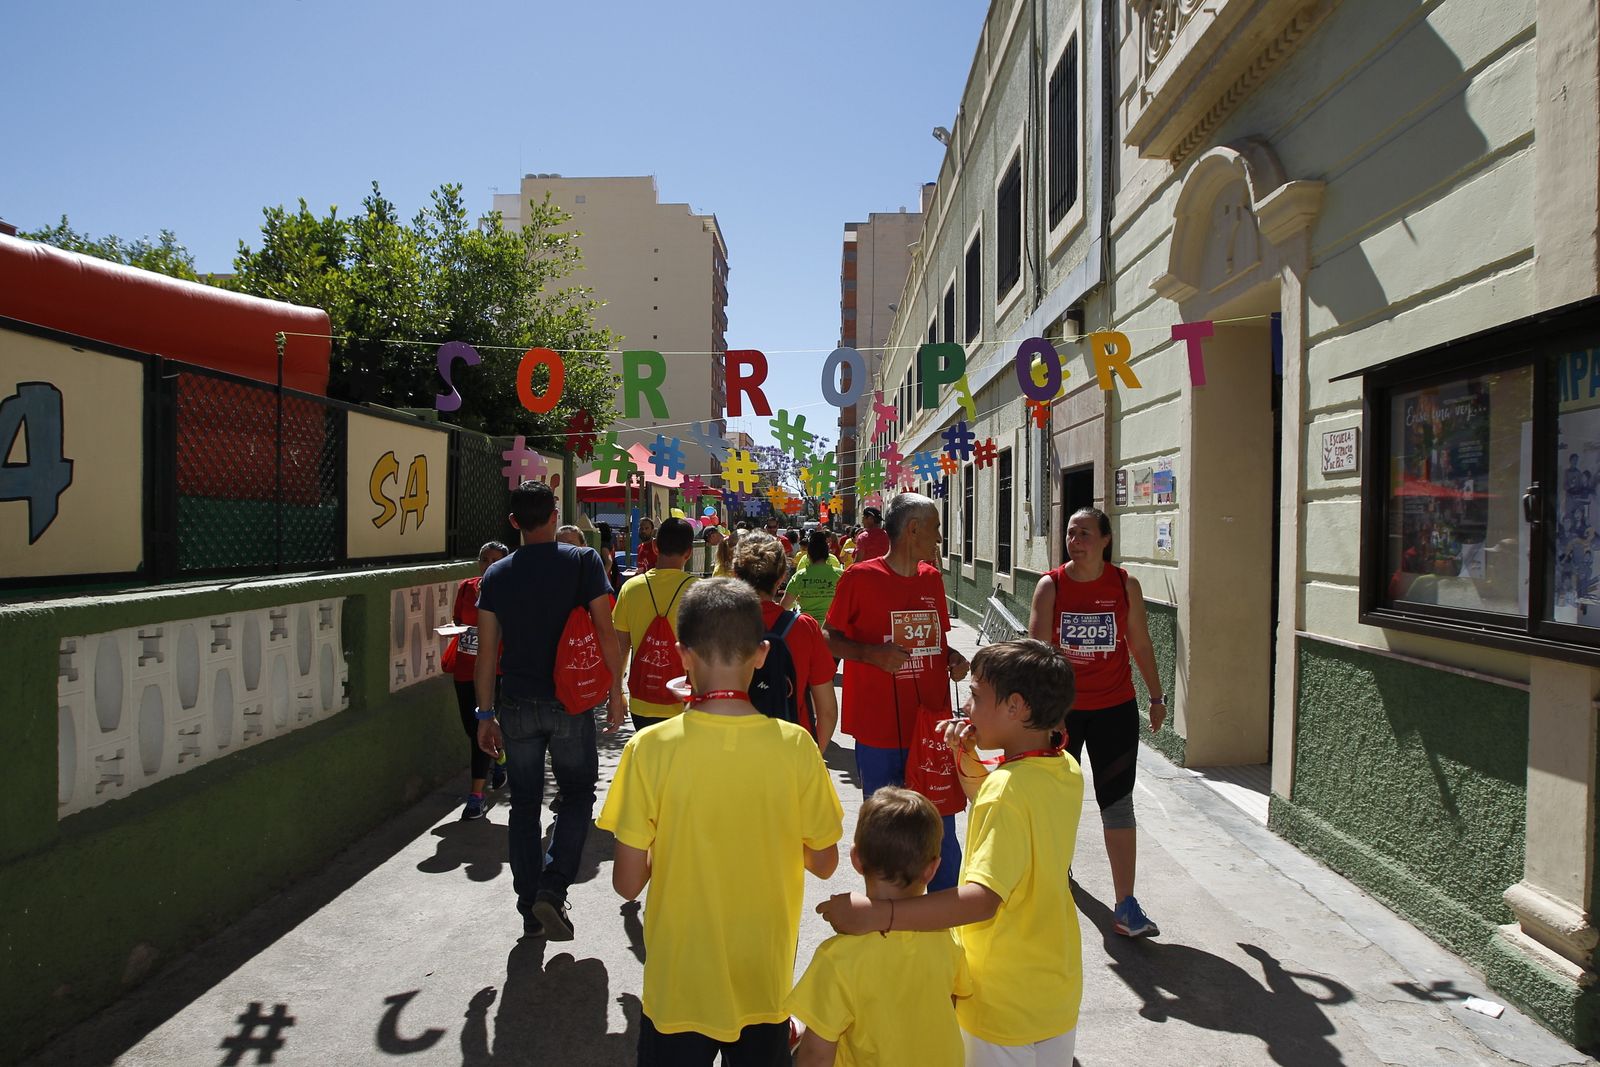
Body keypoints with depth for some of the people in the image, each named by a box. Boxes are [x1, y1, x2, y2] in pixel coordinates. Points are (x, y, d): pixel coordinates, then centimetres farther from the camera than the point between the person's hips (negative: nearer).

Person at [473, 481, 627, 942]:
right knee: (577, 793, 14)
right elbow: (605, 630, -9)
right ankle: (552, 888, -1)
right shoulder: (583, 561, -6)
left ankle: (530, 910, 21)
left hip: (517, 706, 3)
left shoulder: (496, 574, 3)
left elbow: (487, 650, 3)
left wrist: (486, 714, 10)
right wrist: (616, 691, 0)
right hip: (570, 702, -3)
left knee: (524, 804, 13)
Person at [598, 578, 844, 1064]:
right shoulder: (795, 746, -15)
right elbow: (823, 862, -4)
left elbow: (627, 882, -13)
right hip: (766, 986, 1)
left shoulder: (649, 749, -19)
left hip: (678, 984, -1)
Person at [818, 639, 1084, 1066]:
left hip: (1009, 1010, -8)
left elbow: (982, 899, -40)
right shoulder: (1067, 769, -2)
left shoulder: (1007, 788, -29)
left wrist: (879, 914, -47)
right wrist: (967, 759, -1)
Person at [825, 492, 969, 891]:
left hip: (933, 727, 5)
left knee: (942, 831, 12)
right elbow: (830, 639, -2)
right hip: (880, 733, -5)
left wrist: (953, 656, -1)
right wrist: (872, 653, -19)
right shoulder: (860, 577, -8)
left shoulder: (932, 578, 9)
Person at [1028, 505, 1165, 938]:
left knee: (1117, 803, -2)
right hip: (1062, 706, 1)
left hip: (1115, 708, 0)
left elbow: (1140, 645, 5)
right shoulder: (1051, 585, -9)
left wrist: (1157, 696, 10)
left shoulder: (1126, 585, -5)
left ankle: (1125, 906, 4)